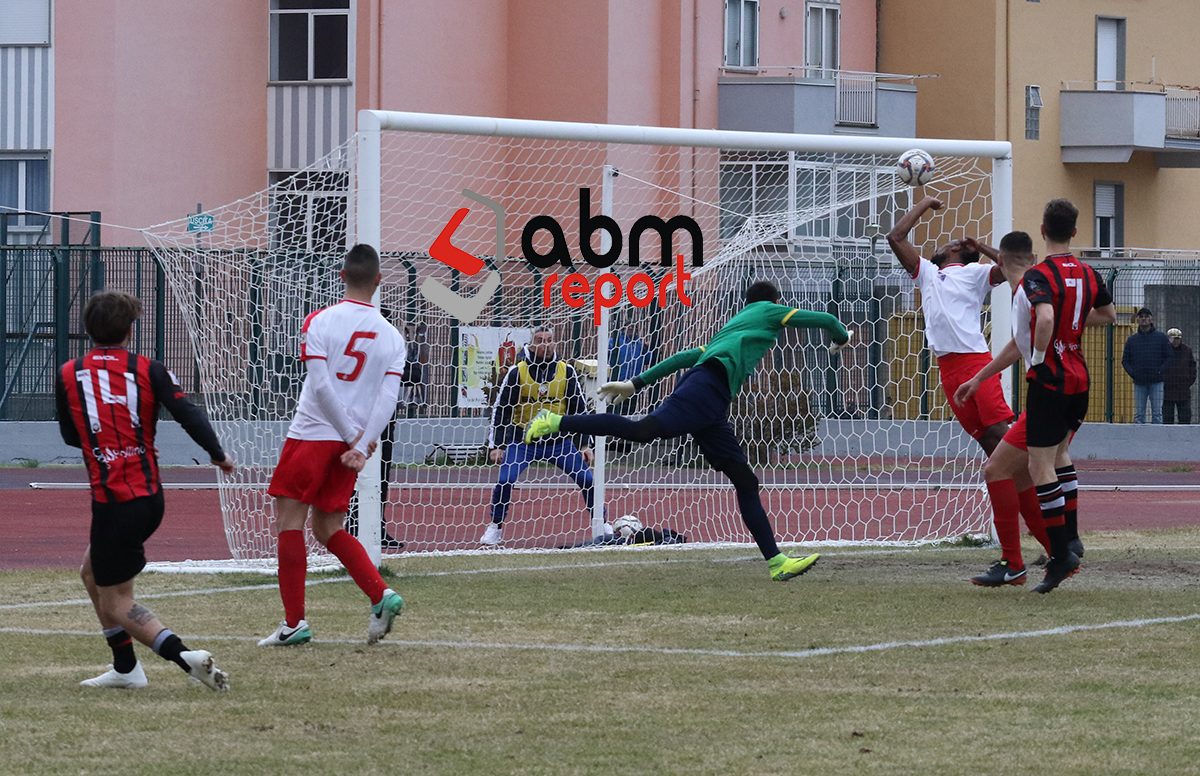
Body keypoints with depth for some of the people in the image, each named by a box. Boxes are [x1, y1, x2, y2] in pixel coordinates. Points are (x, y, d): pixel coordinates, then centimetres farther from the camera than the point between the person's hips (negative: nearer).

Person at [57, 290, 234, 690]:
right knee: (93, 573, 26)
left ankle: (182, 655, -20)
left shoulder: (68, 375, -1)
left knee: (115, 604, 3)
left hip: (113, 502, -4)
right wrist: (218, 455, 4)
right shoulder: (148, 370, -2)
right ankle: (125, 668, 25)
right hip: (151, 496, 4)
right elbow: (189, 415, -10)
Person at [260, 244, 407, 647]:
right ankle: (381, 595, -3)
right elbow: (388, 398, -4)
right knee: (327, 527, 15)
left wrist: (353, 436, -8)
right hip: (352, 443, 5)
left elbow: (321, 386, -14)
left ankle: (294, 621, -1)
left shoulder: (320, 322, -6)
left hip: (312, 432, -5)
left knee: (289, 519, 2)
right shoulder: (392, 336, 6)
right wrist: (361, 446, -8)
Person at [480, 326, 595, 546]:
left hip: (559, 440, 2)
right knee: (504, 480, -17)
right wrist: (495, 445, -7)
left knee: (587, 479, -6)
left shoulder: (566, 371, -1)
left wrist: (585, 445, 2)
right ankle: (495, 527, 4)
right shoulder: (517, 372, -6)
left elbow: (580, 409, 6)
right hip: (523, 439, -1)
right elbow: (500, 409, -2)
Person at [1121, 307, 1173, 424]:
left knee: (1157, 413, -4)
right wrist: (1132, 372, -2)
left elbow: (1170, 356, 4)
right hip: (1139, 383, 2)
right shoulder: (1132, 339, 11)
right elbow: (1125, 360, 15)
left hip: (1156, 382, -2)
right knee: (1138, 414, 0)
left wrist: (1160, 371, -8)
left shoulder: (1161, 337, 5)